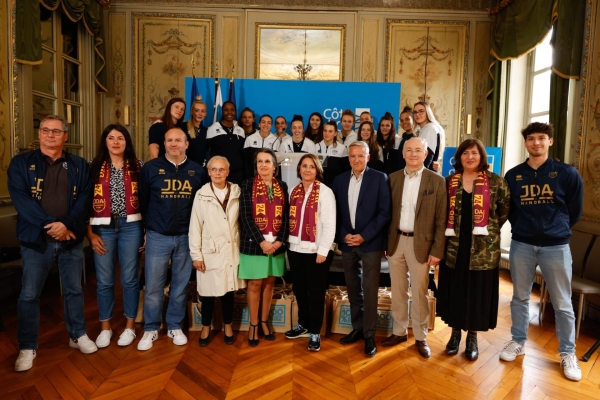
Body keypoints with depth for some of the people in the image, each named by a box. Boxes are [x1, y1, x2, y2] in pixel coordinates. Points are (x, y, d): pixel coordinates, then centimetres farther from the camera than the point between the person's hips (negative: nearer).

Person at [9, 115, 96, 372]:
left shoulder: (79, 166, 6)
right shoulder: (21, 163, 1)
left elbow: (84, 200, -2)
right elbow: (20, 199, -10)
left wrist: (66, 225, -17)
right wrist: (50, 225, -18)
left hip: (71, 238, 2)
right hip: (36, 239, -1)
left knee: (74, 290, 13)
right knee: (29, 294, 6)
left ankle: (78, 335, 29)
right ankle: (27, 347, 21)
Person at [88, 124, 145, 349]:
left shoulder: (136, 167, 4)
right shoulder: (95, 167, 4)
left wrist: (147, 230, -3)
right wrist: (90, 233, -3)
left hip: (130, 226, -1)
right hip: (103, 228, 1)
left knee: (129, 278, 6)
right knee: (104, 280, 8)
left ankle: (130, 326, 21)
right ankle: (105, 327, 25)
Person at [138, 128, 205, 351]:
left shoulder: (197, 171, 4)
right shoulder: (151, 168, -1)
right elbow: (142, 200, 5)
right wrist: (147, 227, 6)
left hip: (186, 237, 2)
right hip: (158, 237, -1)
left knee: (181, 285, 11)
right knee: (153, 286, 5)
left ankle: (175, 327, 26)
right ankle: (151, 329, 21)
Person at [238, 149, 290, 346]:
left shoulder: (282, 186, 7)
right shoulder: (248, 184, -3)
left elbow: (286, 216, 3)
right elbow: (245, 216, -10)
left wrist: (280, 240, -10)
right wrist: (262, 241, -16)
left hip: (276, 243, 3)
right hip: (254, 243, -3)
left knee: (269, 283, 11)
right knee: (255, 284, 5)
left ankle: (264, 322, 25)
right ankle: (253, 325, 18)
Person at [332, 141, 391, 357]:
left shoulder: (379, 178, -4)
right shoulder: (340, 180, 8)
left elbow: (384, 212, -9)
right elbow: (336, 212, 8)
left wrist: (364, 236, -14)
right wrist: (343, 235, -6)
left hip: (370, 242, -4)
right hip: (347, 242, 4)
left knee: (370, 290, 0)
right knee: (353, 288, 12)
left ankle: (369, 334, 12)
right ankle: (357, 328, 26)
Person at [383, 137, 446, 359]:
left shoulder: (436, 181, -5)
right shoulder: (393, 178, 4)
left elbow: (441, 220, -6)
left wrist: (437, 250, -9)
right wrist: (385, 242, 3)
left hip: (420, 243, -3)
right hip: (396, 241, 3)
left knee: (419, 292, 7)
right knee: (397, 291, 13)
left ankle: (420, 337, 24)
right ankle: (399, 331, 29)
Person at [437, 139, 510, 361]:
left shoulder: (495, 182, -2)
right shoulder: (449, 181, 5)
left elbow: (505, 210, 5)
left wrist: (489, 230, 5)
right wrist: (452, 230, 6)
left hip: (483, 248, -2)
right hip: (454, 247, 2)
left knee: (478, 292, 7)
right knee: (455, 291, 9)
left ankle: (472, 337, 24)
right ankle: (455, 333, 26)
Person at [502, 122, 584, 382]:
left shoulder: (567, 174, -2)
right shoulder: (513, 176, 2)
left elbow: (574, 211, 6)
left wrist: (557, 230, 8)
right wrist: (522, 228, 6)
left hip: (556, 246, -1)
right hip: (521, 245, 2)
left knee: (562, 304, 7)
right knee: (520, 297, 12)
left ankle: (568, 353, 24)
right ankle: (518, 342, 27)